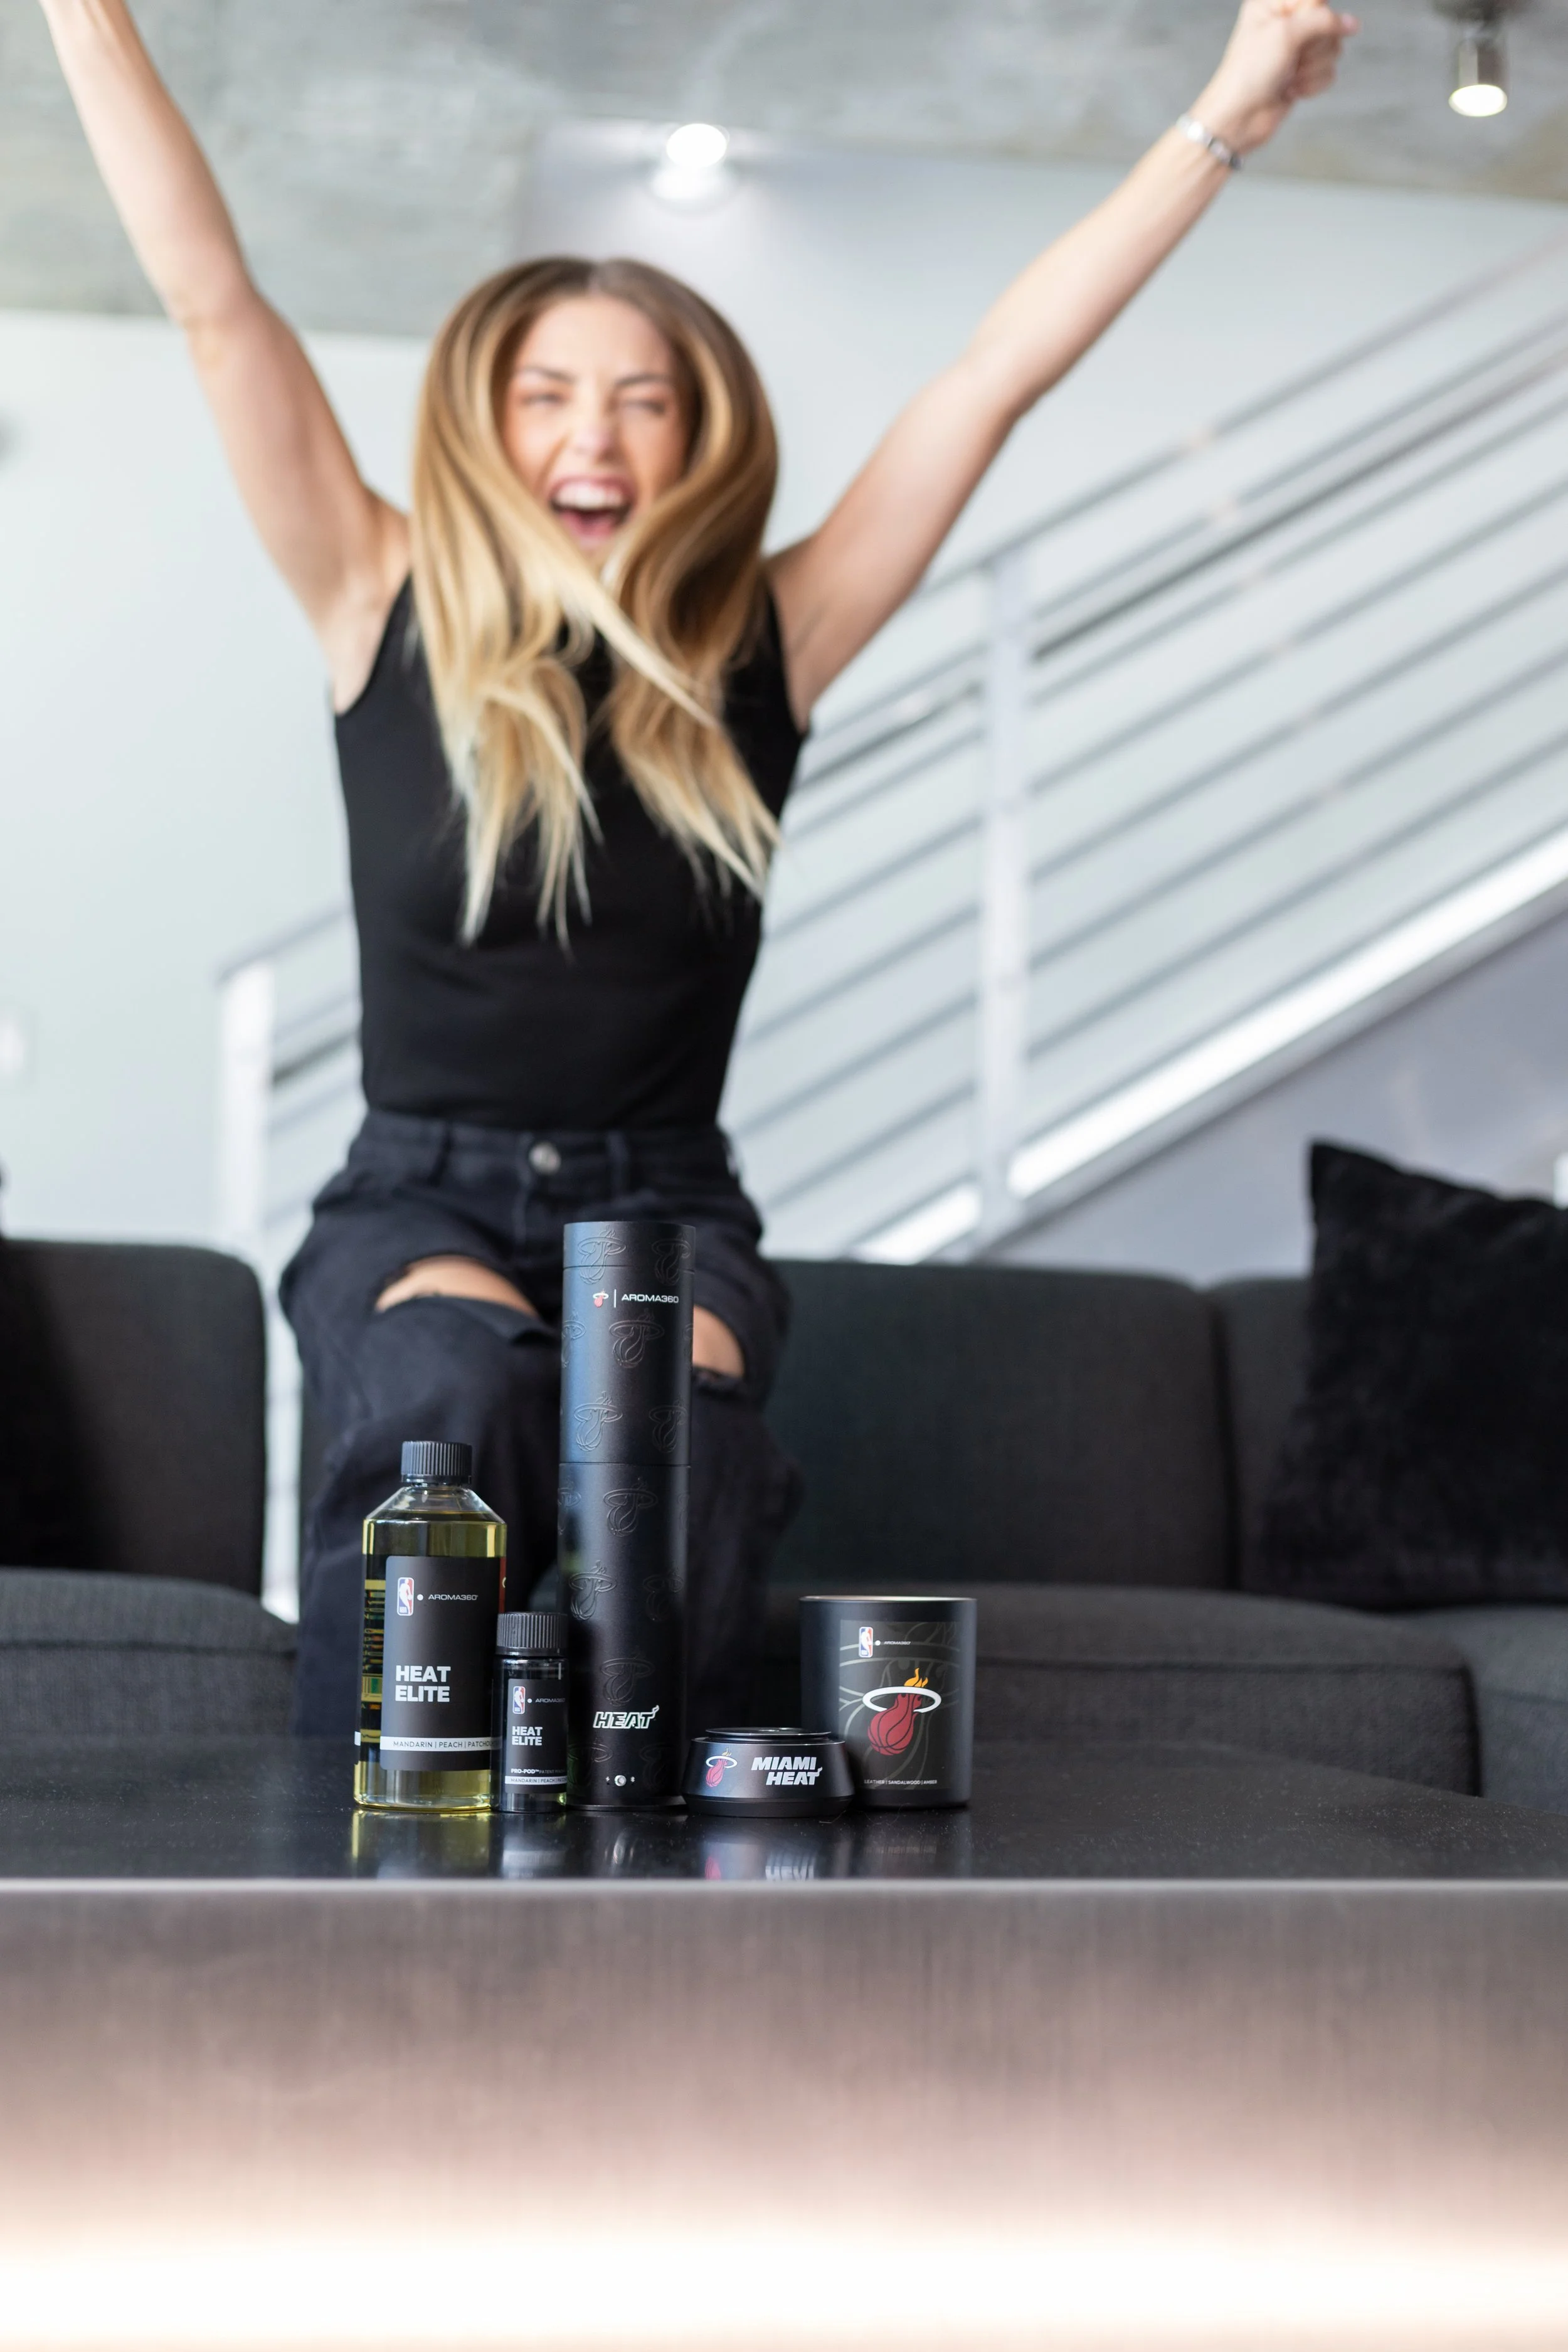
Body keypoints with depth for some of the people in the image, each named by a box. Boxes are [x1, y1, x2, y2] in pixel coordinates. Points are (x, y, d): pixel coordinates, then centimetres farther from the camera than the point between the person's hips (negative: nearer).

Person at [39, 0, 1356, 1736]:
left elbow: (999, 374, 4)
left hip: (668, 1216, 1)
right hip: (418, 1208, -1)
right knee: (459, 1399, -35)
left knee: (682, 1438, -33)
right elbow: (214, 306, 0)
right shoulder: (395, 622, 3)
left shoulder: (760, 652, 5)